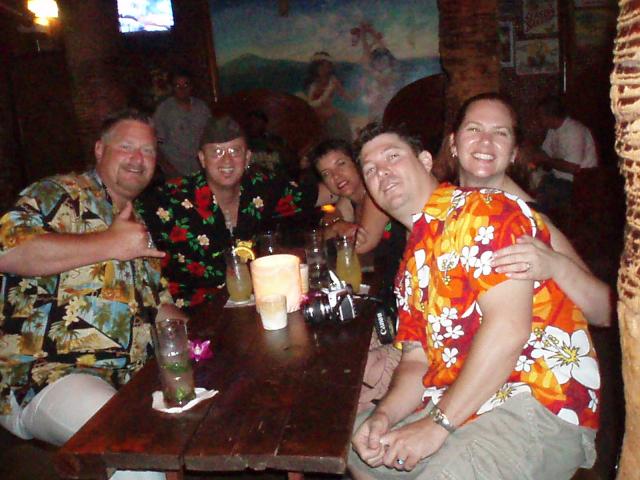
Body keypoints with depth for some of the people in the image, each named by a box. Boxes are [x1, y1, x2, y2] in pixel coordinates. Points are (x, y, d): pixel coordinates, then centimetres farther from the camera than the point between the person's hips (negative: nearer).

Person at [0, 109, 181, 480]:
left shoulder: (140, 226, 22)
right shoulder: (58, 195, -1)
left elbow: (160, 305, 26)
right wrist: (109, 244, -15)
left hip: (129, 379, 7)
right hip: (45, 377, -7)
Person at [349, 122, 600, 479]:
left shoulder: (483, 210, -11)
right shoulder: (411, 263, 15)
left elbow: (508, 328, -22)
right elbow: (416, 360, 12)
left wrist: (437, 424, -18)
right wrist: (384, 415, -7)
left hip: (542, 401, -8)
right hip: (454, 408, 8)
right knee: (350, 443, 19)